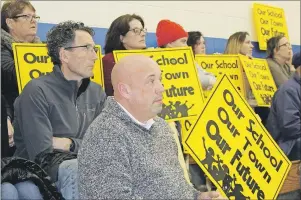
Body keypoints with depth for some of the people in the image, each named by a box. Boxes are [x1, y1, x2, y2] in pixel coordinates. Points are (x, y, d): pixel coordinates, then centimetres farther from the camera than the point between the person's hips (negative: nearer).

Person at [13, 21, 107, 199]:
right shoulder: (37, 92, -14)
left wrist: (69, 144, -13)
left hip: (85, 170, 6)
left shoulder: (97, 93, 7)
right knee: (76, 169, -34)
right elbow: (43, 156, -21)